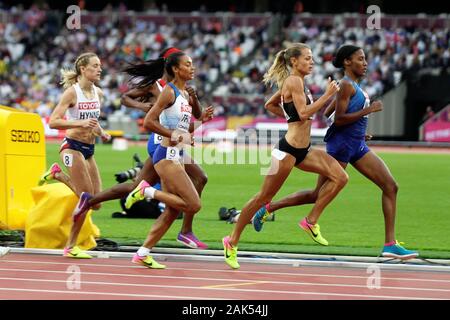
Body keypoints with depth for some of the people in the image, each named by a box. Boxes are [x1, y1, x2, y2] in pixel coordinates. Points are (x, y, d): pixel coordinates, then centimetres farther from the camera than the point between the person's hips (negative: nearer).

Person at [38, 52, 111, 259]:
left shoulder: (98, 93, 9)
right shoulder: (72, 92, -12)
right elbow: (53, 122, -19)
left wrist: (101, 132, 7)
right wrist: (80, 123, -29)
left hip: (89, 149, 8)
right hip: (73, 147, -8)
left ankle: (58, 174, 20)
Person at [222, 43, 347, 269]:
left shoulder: (294, 82, 15)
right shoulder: (294, 81, -13)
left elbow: (269, 104, 26)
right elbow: (304, 113, -22)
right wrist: (328, 95, -19)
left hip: (303, 150, 9)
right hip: (288, 149, -9)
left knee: (339, 177, -7)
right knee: (264, 197, -1)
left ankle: (311, 221, 0)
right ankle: (232, 241, 11)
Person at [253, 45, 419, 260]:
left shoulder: (354, 85, 16)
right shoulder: (346, 85, -13)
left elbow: (328, 113, 21)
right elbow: (338, 119, -20)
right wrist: (368, 110, -19)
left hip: (356, 145, 9)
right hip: (341, 145, -9)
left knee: (391, 186, -1)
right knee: (319, 195, -1)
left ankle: (390, 244, -3)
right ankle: (268, 208, 14)